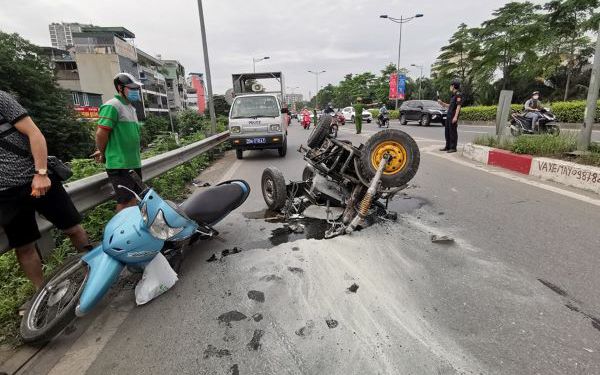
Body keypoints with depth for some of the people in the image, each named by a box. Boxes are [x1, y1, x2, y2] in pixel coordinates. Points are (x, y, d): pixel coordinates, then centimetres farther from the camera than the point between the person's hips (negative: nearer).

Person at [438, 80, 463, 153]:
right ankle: (448, 147, 18)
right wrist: (442, 103, 26)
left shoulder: (458, 94, -8)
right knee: (447, 131, 11)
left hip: (453, 116, -9)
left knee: (453, 131, -6)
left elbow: (458, 106, -15)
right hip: (449, 115, 9)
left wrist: (455, 117, -22)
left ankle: (453, 148, -2)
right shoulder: (453, 95, 19)